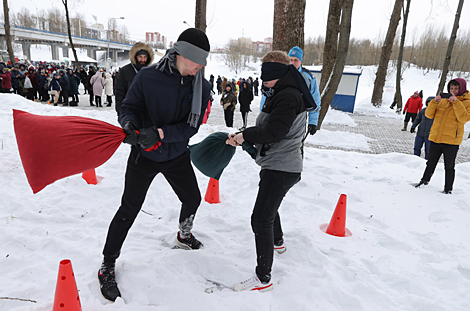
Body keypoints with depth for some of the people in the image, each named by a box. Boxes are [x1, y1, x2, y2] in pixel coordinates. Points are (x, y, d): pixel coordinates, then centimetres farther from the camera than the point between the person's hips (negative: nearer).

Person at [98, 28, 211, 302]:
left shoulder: (202, 87, -11)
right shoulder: (148, 77, -18)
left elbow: (190, 127, -15)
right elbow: (129, 107, -9)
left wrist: (160, 133, -30)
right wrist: (129, 124, -32)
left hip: (177, 155, 4)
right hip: (144, 155, -3)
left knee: (192, 199, 19)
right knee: (129, 210, 3)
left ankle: (184, 235, 53)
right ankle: (108, 266, 22)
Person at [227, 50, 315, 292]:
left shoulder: (288, 96, -18)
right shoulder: (281, 94, 16)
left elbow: (273, 131, -27)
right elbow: (266, 127, 15)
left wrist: (245, 135, -15)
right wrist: (244, 137, -1)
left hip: (281, 168, -11)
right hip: (277, 165, 11)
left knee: (261, 218, -10)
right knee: (268, 208, 30)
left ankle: (263, 278, -1)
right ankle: (277, 242, 54)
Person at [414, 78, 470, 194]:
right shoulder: (443, 100, 10)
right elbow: (429, 115, 3)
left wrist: (456, 102, -22)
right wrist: (435, 102, -12)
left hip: (451, 141, -4)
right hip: (435, 138, 4)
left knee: (449, 166, 7)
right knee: (431, 163, 17)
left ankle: (448, 188, 19)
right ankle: (424, 181, 31)